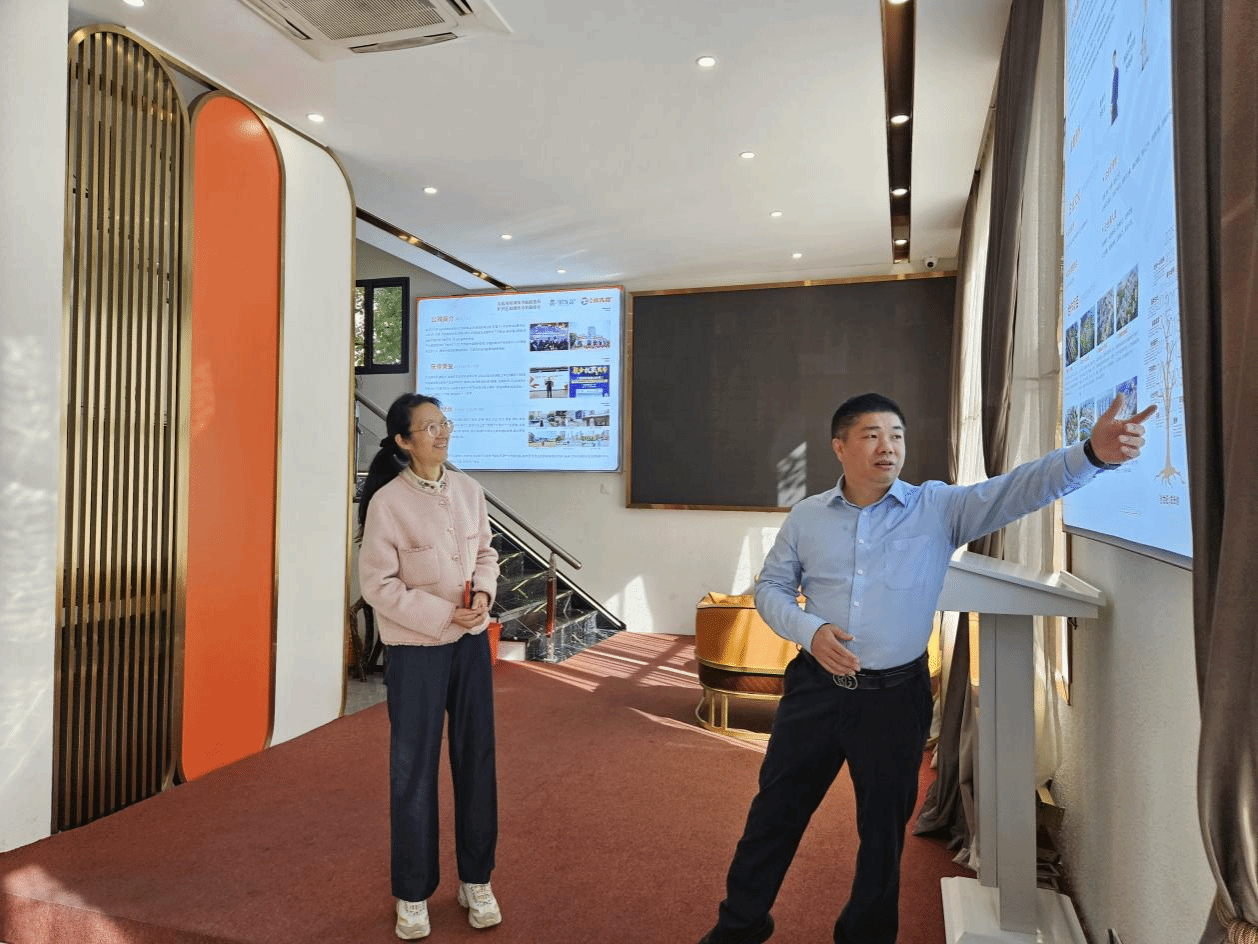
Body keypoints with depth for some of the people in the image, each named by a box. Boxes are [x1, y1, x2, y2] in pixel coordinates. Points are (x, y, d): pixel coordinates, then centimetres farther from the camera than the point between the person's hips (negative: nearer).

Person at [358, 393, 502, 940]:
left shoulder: (468, 490, -1)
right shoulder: (388, 501, -14)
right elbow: (377, 584, -13)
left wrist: (483, 592, -9)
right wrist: (442, 615, -18)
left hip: (471, 642, 4)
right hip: (415, 648, -4)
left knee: (476, 758, 12)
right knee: (414, 768, 8)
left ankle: (476, 881, 31)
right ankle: (412, 895, 28)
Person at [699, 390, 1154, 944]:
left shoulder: (939, 508, -4)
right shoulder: (806, 517, 0)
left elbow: (1017, 489, -17)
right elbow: (771, 588, 6)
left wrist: (1091, 454, -33)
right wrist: (810, 631, -13)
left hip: (895, 697, -1)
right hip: (815, 687, 2)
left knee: (883, 825, 16)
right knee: (775, 810, 14)